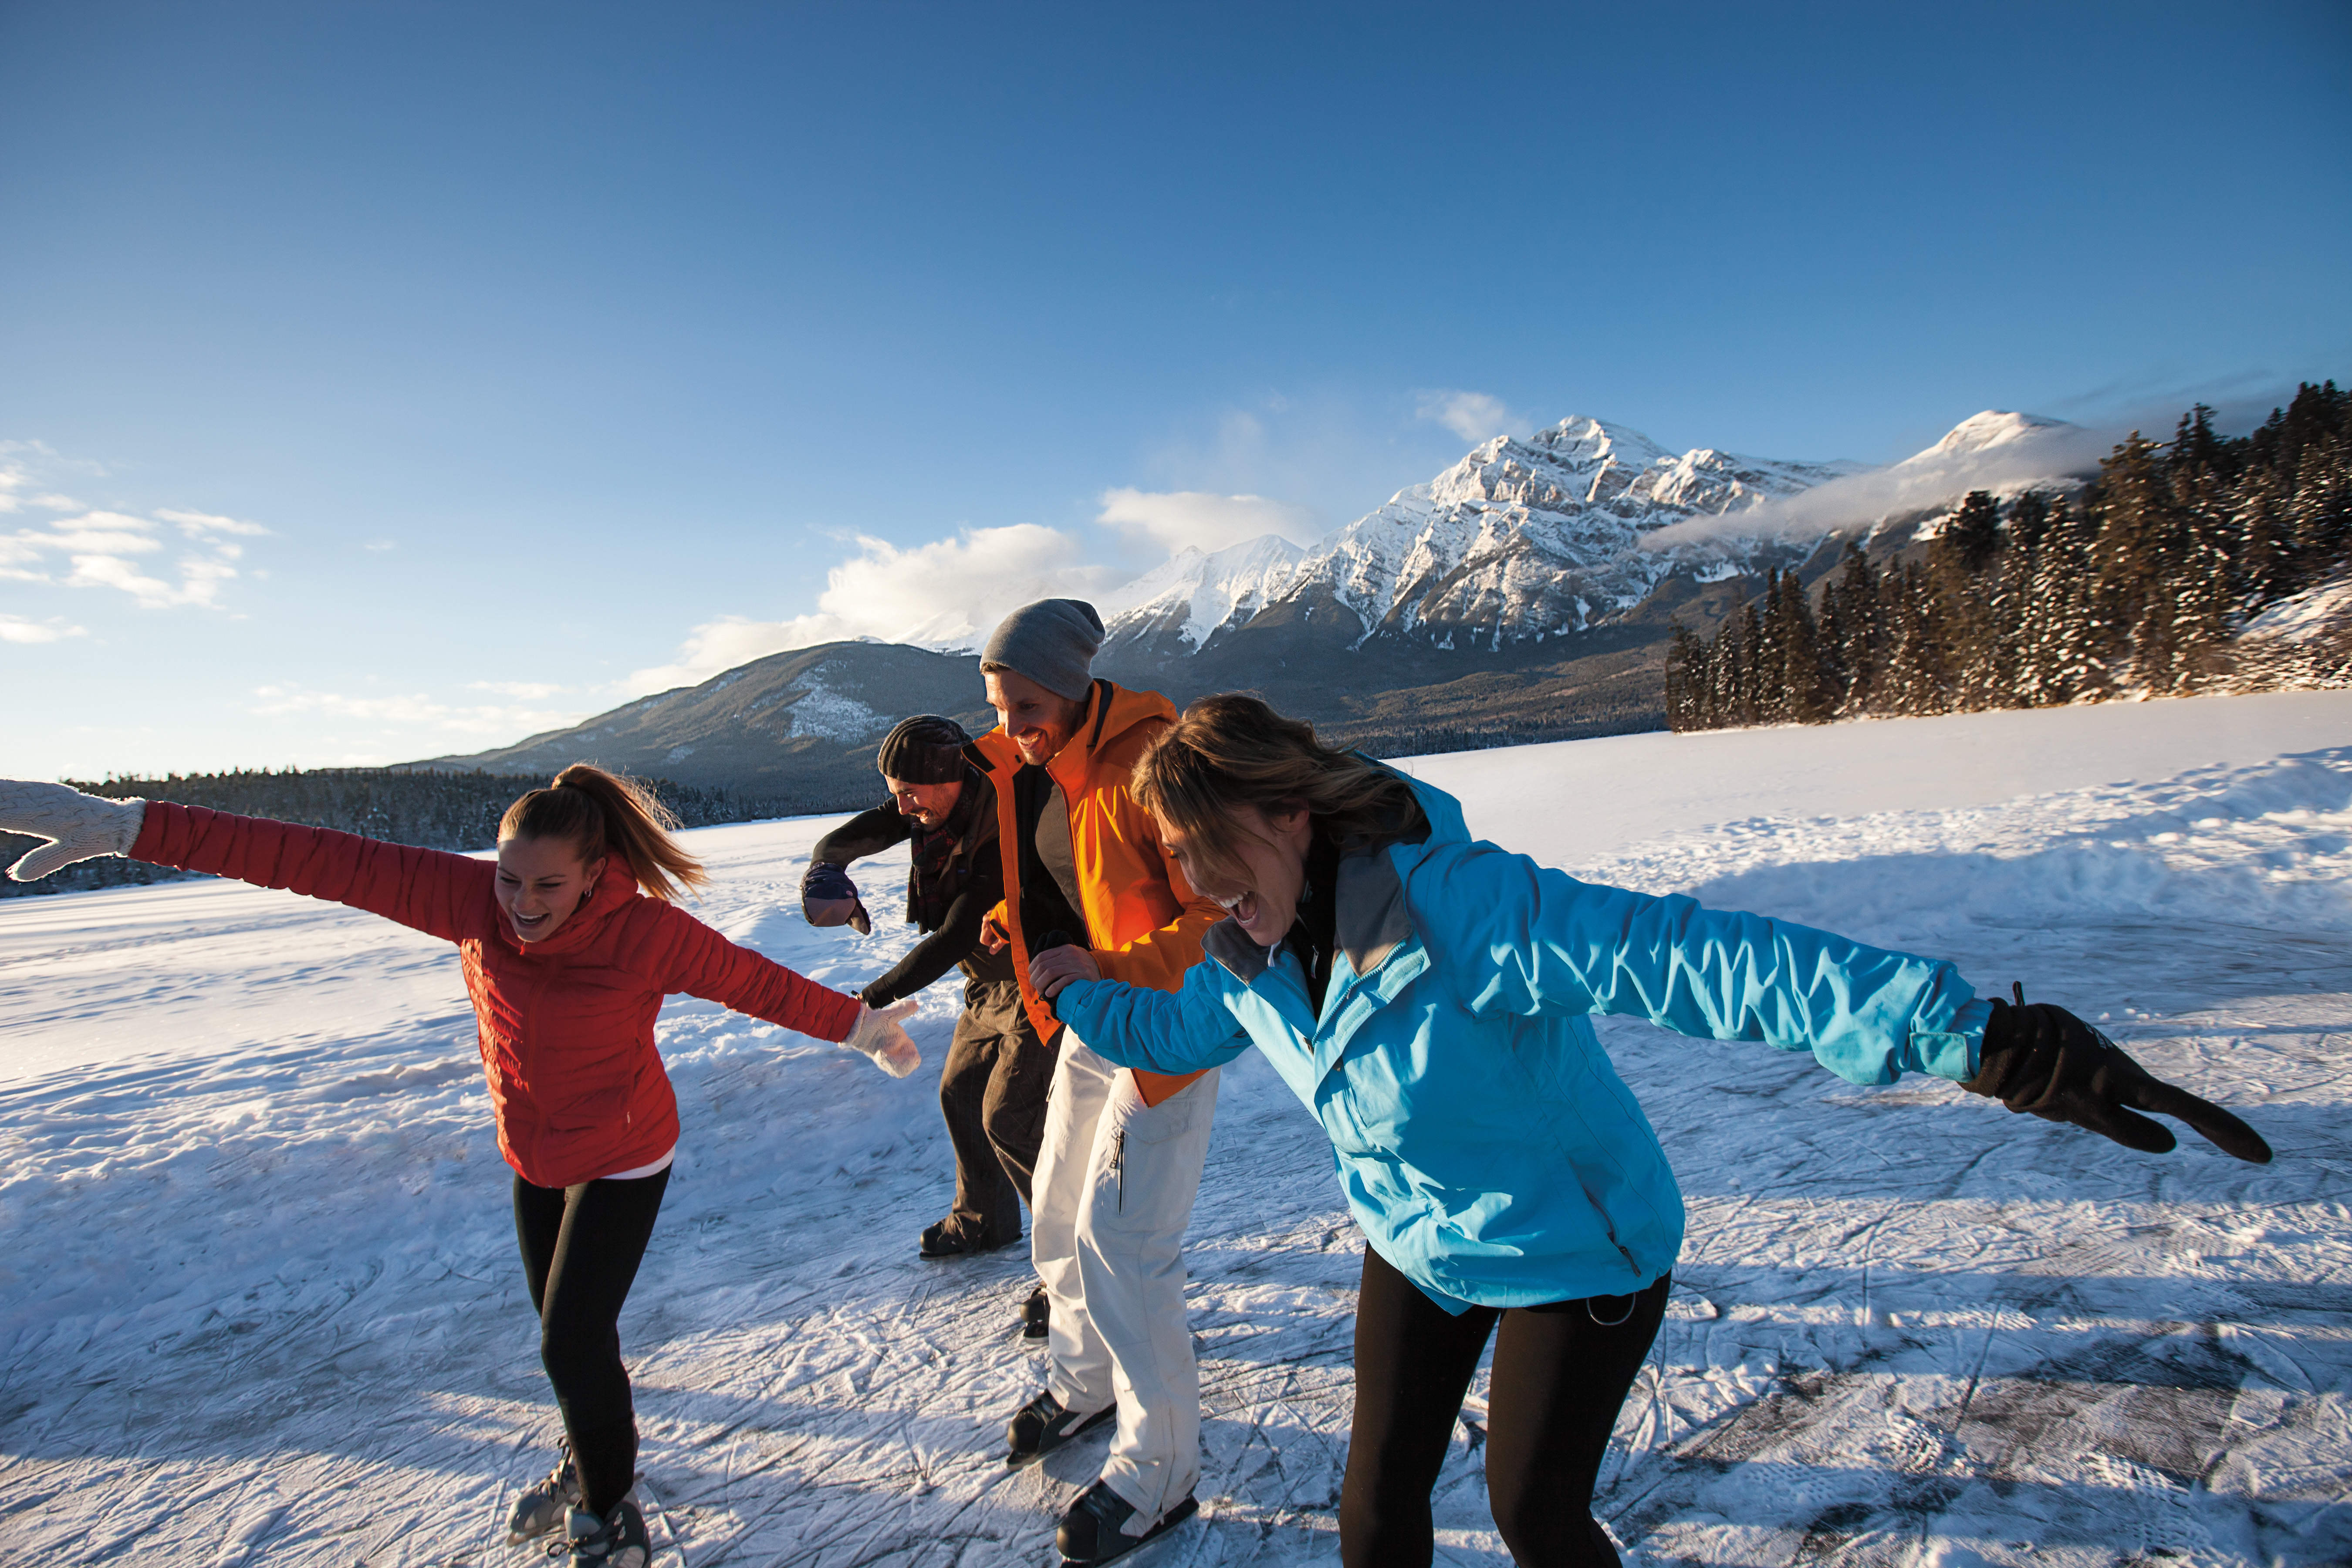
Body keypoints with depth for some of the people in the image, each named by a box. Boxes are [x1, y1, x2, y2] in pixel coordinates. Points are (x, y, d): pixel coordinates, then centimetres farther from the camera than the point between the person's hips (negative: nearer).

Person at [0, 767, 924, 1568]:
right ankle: (595, 1453, 51)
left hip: (624, 1161, -5)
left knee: (572, 1341, -2)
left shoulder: (646, 931, -30)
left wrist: (857, 1025, -11)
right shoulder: (473, 900, -21)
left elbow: (755, 981, -20)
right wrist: (127, 827, -24)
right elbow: (317, 860, -24)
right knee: (564, 1328, 22)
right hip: (534, 1157, 5)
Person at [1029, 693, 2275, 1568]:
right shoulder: (1246, 961, -13)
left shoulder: (1457, 906, -38)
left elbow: (1703, 959, -46)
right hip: (1416, 1249, 6)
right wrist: (1080, 992, 11)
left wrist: (1983, 1042, -53)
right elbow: (1174, 1032, 11)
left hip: (1575, 1252, -6)